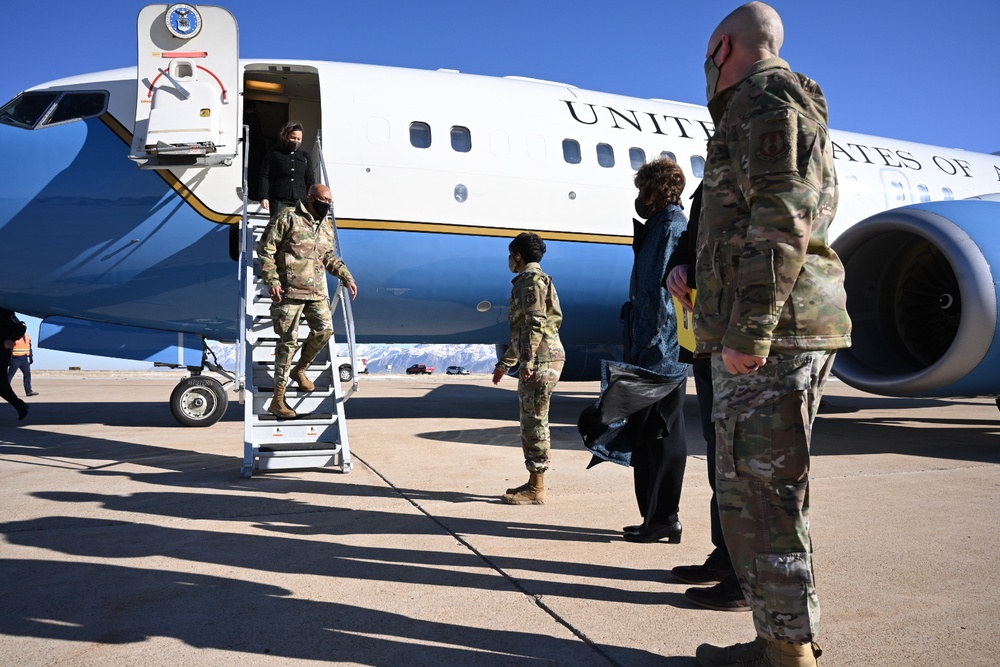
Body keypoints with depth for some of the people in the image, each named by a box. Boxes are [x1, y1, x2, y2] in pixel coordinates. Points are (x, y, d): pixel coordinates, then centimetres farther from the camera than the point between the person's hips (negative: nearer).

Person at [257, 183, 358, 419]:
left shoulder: (327, 226, 15)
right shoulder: (288, 218, -5)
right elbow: (265, 249, -6)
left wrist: (346, 277, 14)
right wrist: (272, 280, -14)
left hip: (317, 292, 6)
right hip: (288, 291, -6)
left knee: (324, 329, -7)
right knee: (288, 340, -6)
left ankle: (300, 369, 22)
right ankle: (278, 399, 1)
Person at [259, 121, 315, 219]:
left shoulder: (305, 157, 18)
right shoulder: (274, 154, 8)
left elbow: (310, 181, 17)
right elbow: (265, 177, 5)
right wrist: (264, 197, -6)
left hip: (300, 201, 3)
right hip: (279, 201, -2)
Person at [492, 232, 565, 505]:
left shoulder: (532, 278, -7)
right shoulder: (527, 281, 24)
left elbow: (535, 322, -19)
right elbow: (521, 330, 28)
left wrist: (527, 361, -24)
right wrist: (504, 363, 31)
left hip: (542, 360, -10)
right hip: (537, 361, 10)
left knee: (534, 422, -8)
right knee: (530, 422, 13)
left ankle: (536, 490, -4)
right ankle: (534, 482, 19)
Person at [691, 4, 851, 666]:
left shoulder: (767, 96, -3)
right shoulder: (754, 112, 28)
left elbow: (783, 219, -17)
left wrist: (748, 333, -21)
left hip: (768, 337, -10)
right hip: (769, 337, 10)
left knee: (765, 496, -7)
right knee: (746, 493, 12)